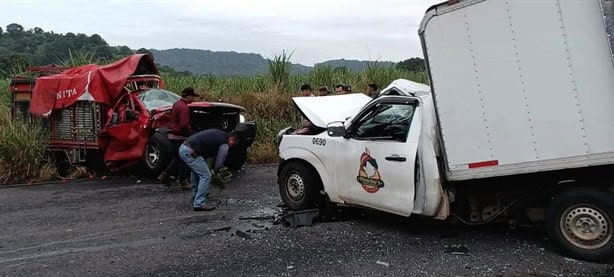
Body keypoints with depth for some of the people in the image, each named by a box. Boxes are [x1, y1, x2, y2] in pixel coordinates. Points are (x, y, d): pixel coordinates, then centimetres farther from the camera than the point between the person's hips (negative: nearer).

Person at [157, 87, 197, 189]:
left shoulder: (176, 104, 13)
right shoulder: (184, 107, -18)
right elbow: (184, 124, -25)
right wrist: (191, 133, -11)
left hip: (172, 135, 9)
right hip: (180, 136, -9)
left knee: (176, 158, 20)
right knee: (183, 159, 1)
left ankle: (164, 175, 18)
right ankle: (182, 182, 8)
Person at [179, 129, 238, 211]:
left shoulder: (219, 134, 20)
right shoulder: (225, 145, -4)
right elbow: (219, 163, -7)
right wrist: (214, 171, 16)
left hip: (183, 148, 10)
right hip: (190, 152, -10)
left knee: (196, 172, 28)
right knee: (206, 176, -3)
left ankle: (195, 199, 38)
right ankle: (199, 204, -2)